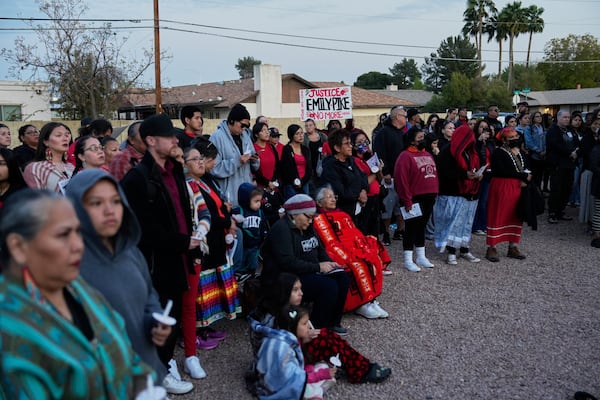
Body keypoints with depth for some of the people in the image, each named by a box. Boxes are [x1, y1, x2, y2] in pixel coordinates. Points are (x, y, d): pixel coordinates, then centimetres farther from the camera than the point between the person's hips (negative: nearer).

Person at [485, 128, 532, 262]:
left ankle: (513, 247, 21)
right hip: (501, 187, -7)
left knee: (516, 217, 10)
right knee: (498, 216, -3)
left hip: (518, 188, 7)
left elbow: (526, 169, 16)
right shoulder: (499, 153, -10)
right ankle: (491, 248, 4)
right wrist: (523, 176, -14)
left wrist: (525, 180, -6)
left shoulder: (520, 152, 14)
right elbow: (503, 171, -20)